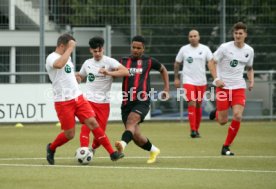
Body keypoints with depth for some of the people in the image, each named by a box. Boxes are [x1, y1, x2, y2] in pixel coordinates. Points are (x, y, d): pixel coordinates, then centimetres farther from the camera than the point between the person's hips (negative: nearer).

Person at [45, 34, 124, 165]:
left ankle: (112, 153, -9)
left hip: (78, 97, 7)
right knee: (69, 134, -1)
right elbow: (59, 64, -38)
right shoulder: (51, 58, -13)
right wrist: (70, 48, -30)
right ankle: (51, 148, 28)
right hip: (63, 101, -7)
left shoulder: (67, 57, 15)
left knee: (92, 123, -6)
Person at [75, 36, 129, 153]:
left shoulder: (109, 61, -6)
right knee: (86, 126, -19)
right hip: (89, 100, 2)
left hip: (103, 102, -2)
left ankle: (93, 149, 31)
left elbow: (126, 72, -21)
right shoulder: (87, 63, 8)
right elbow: (80, 77, 28)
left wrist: (109, 73, -33)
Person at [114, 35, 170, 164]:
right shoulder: (124, 61, 12)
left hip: (142, 101, -4)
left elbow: (163, 70, 23)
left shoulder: (148, 61, 8)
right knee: (136, 136, 3)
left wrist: (166, 89, 17)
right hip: (127, 102, 4)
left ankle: (123, 143, -58)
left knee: (131, 120, -33)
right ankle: (153, 150, 29)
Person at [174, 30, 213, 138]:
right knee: (192, 104, -15)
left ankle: (196, 129, 22)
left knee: (198, 105, 10)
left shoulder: (205, 49, 2)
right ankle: (193, 130, -16)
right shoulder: (184, 49, 2)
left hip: (201, 81, 2)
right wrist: (176, 78, 8)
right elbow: (177, 63, 11)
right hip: (188, 81, -2)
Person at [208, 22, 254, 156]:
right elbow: (211, 63, -3)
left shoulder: (249, 51, 5)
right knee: (223, 121, -2)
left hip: (239, 87, 3)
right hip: (223, 86, -3)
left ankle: (226, 147, -2)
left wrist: (251, 80, 2)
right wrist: (216, 79, -15)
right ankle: (217, 113, 38)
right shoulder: (225, 47, -8)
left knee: (238, 116, -17)